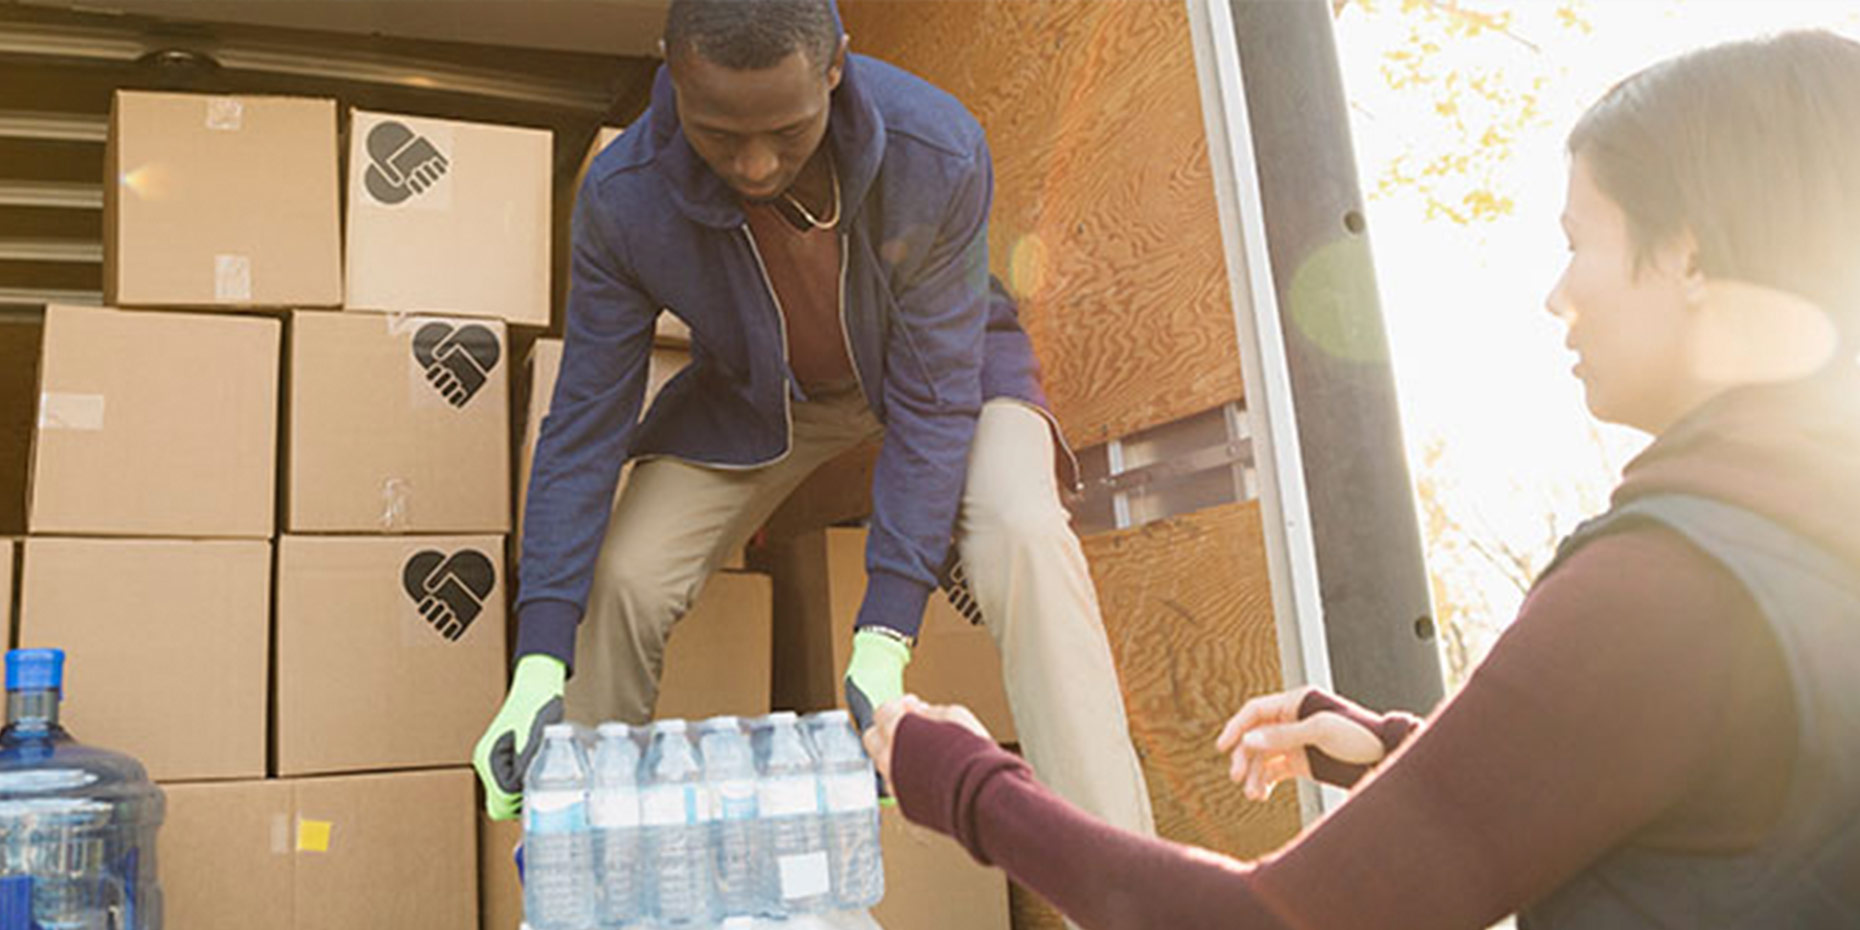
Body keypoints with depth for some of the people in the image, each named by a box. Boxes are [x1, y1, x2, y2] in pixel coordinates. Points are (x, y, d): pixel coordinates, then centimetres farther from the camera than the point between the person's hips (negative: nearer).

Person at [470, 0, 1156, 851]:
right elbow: (586, 421, -19)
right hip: (754, 391, 2)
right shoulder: (621, 198, -27)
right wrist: (538, 668, -25)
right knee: (621, 577, -14)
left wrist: (882, 645, -33)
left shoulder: (940, 153, -34)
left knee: (1025, 536, -31)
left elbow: (931, 399, -28)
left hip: (941, 357, -1)